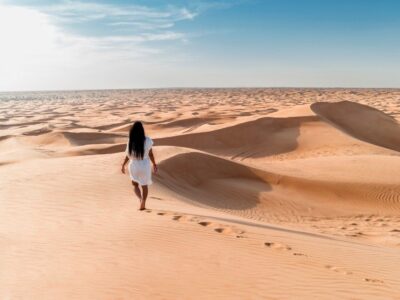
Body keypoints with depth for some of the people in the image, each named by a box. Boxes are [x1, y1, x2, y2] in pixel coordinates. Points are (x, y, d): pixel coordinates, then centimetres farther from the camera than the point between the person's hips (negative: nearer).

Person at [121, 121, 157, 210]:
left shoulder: (130, 142, -15)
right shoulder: (147, 140, -14)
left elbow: (128, 156, -9)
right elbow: (151, 154, -7)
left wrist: (123, 165, 6)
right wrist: (154, 164, 8)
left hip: (134, 166, 0)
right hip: (145, 166, 0)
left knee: (135, 184, 24)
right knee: (144, 185, 22)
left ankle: (141, 199, 1)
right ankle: (142, 204, 28)